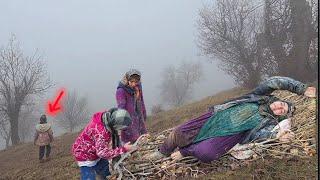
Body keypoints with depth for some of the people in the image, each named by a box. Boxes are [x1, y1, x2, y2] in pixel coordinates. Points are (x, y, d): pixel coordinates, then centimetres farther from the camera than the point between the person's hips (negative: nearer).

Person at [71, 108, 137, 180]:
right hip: (85, 156, -9)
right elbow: (103, 153, -34)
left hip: (97, 152, 9)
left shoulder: (106, 117, -15)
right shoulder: (101, 132, -40)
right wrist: (123, 149, -33)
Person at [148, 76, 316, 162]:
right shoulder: (262, 96, 10)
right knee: (180, 133, -6)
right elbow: (275, 82, -1)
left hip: (230, 134, -2)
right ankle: (162, 153, 23)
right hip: (218, 116, 2)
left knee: (205, 153, -32)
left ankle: (185, 151, 1)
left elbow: (258, 133, -10)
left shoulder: (270, 122, 7)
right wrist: (301, 89, 1)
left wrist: (276, 135, -27)